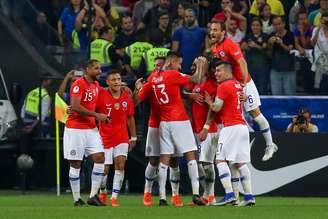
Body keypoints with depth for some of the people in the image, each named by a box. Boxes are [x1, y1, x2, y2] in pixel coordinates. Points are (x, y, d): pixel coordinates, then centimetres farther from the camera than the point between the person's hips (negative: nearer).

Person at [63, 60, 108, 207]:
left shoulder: (97, 85, 12)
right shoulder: (78, 84, -14)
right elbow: (75, 107, -22)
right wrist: (96, 115, -19)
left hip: (91, 128, 7)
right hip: (75, 129, -7)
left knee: (99, 158, -6)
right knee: (75, 163, -1)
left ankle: (93, 196, -2)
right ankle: (77, 199, 5)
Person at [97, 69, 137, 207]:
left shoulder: (127, 96, 0)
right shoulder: (101, 95, -10)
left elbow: (130, 118, 10)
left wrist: (133, 137, 13)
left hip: (122, 137, 2)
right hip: (105, 137, -2)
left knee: (120, 164, -13)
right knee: (104, 169, 2)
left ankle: (114, 197, -8)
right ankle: (103, 192, 31)